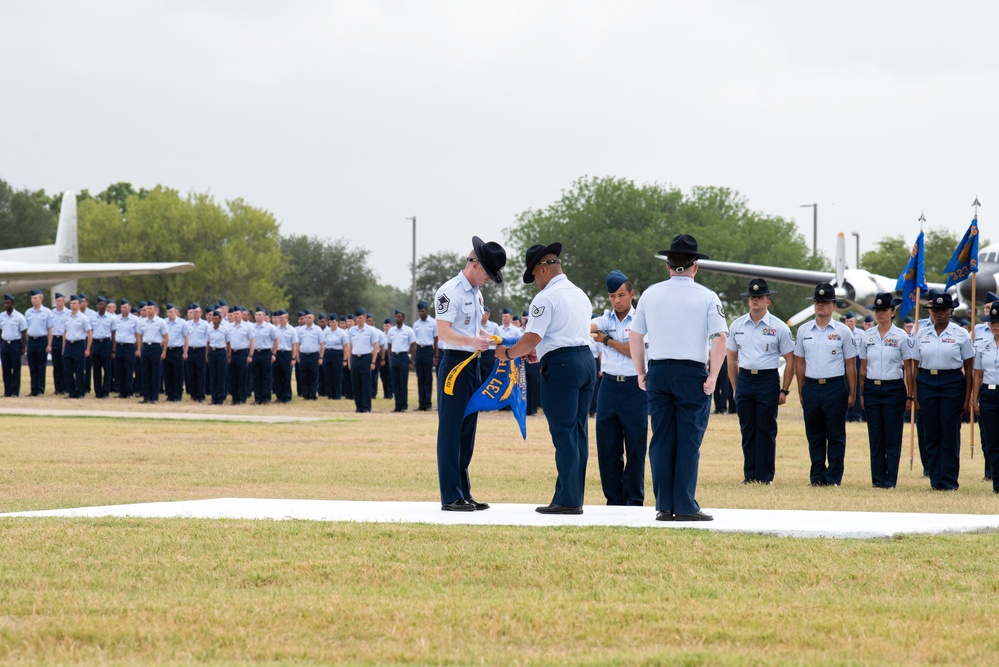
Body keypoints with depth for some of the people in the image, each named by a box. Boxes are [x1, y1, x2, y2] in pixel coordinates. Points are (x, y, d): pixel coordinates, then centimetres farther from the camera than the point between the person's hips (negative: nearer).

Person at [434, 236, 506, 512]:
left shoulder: (476, 293, 16)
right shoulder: (450, 292, -13)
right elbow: (444, 333, -20)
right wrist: (473, 341, -32)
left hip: (472, 364, 9)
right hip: (454, 364, -9)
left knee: (467, 431, 12)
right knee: (451, 432, -6)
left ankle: (464, 493, 18)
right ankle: (450, 497, -5)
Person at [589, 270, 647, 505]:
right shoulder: (606, 319, 9)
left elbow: (635, 351, -11)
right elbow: (589, 327, -11)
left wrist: (607, 340, -4)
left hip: (634, 386, -4)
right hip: (609, 386, 4)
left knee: (635, 446, -1)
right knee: (607, 446, 4)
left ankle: (635, 499, 6)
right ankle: (614, 499, 12)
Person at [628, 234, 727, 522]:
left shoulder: (650, 294, 8)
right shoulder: (706, 297, -2)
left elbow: (635, 336, 10)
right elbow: (720, 337, -10)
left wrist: (641, 374, 16)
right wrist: (712, 377, -6)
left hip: (658, 372, 3)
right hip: (693, 373, -3)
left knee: (661, 440, 6)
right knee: (689, 441, -1)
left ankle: (664, 506, 7)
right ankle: (685, 506, -3)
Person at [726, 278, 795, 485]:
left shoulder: (779, 328, -1)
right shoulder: (737, 325, 8)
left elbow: (790, 361, 1)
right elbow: (731, 358, 14)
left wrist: (784, 390, -4)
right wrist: (735, 388, 9)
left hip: (768, 381, -3)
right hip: (744, 379, 3)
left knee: (766, 430, -2)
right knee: (747, 430, 5)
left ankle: (765, 476, 3)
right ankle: (750, 475, 11)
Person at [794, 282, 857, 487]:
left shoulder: (843, 331, 2)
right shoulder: (804, 330, 10)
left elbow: (850, 365, 3)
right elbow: (800, 363, 13)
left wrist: (852, 393, -1)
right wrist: (801, 392, 8)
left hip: (835, 387, -3)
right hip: (811, 387, 3)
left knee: (836, 436, -1)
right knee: (814, 435, 6)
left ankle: (833, 477, 3)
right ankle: (817, 476, 12)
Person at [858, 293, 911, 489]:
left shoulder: (901, 336, -2)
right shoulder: (867, 336, 6)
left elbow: (908, 368, -1)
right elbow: (863, 366, 11)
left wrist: (909, 395, -3)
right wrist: (861, 392, 8)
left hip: (893, 389, -3)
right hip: (872, 388, 3)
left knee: (892, 436, -1)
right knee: (875, 436, 4)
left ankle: (890, 480, 3)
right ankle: (877, 480, 9)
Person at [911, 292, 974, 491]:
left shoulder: (961, 335, 1)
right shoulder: (921, 335, 8)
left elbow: (969, 368, 2)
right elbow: (916, 368, 10)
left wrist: (967, 398, -3)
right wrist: (915, 397, 4)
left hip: (952, 384, -3)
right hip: (927, 384, 3)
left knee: (950, 435, -3)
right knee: (931, 435, 4)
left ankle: (949, 481, 4)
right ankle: (935, 480, 11)